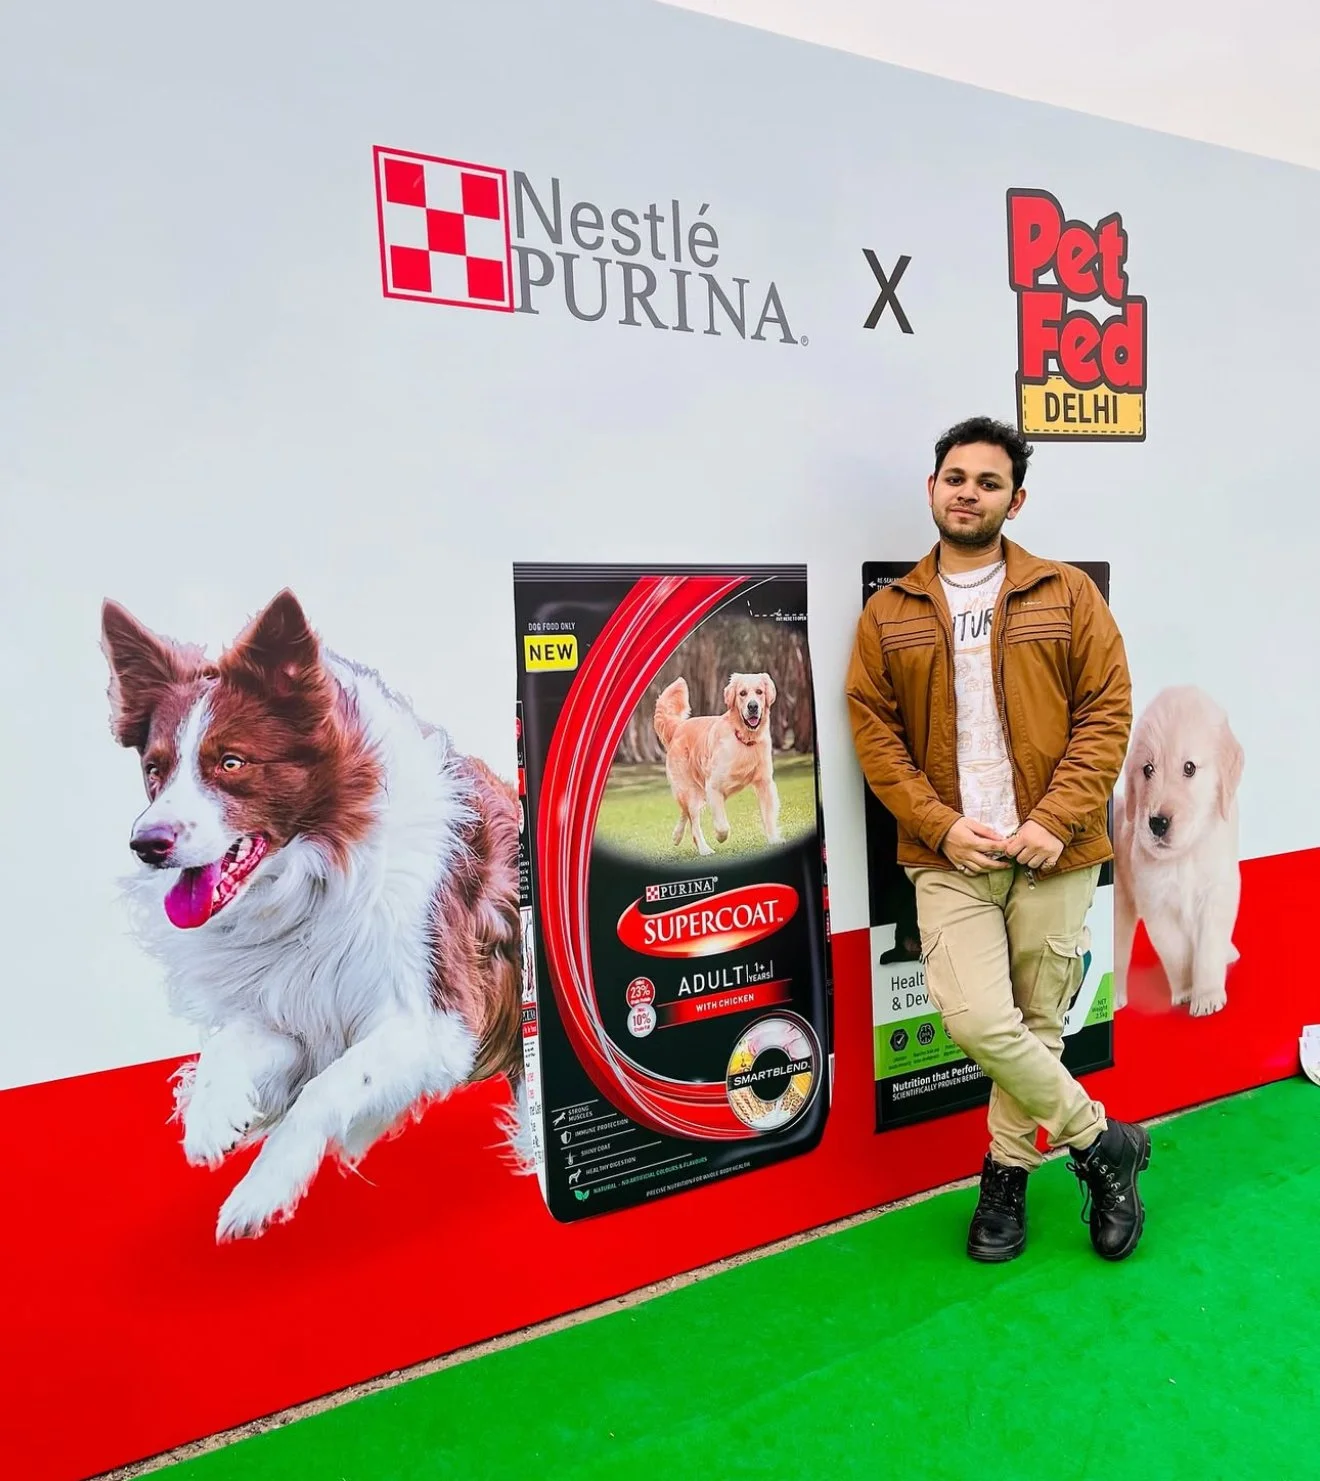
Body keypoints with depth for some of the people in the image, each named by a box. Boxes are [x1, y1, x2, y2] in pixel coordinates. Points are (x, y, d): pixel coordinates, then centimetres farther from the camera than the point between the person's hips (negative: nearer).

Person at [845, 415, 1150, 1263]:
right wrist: (941, 826, -9)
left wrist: (1056, 820, -12)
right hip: (948, 855, 0)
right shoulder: (889, 615, 6)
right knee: (978, 1020, -11)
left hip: (1054, 852, 0)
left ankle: (1008, 1171, 32)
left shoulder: (1067, 595, 4)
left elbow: (1107, 713, 0)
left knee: (1038, 1023, 8)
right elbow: (873, 731, 2)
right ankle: (1103, 1141, 15)